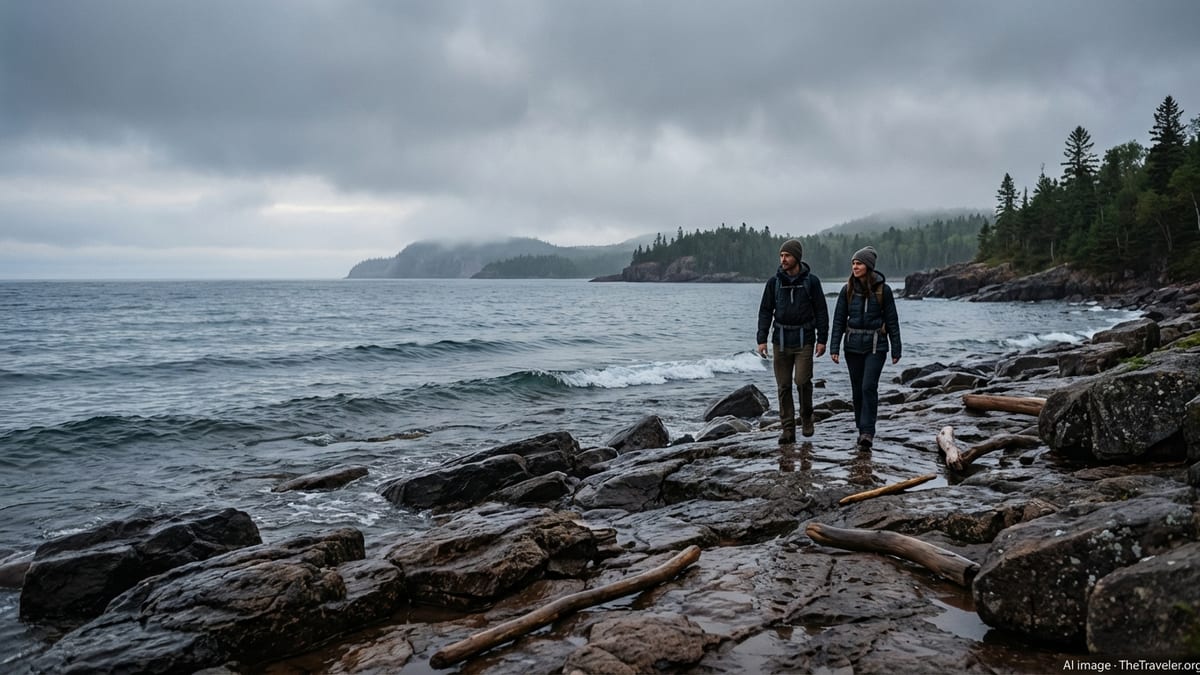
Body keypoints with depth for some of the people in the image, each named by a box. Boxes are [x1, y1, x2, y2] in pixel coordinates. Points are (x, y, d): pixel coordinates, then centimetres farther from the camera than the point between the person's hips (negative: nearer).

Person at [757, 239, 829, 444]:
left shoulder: (811, 281, -2)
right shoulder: (774, 282, 4)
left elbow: (821, 311, 1)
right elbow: (765, 311, 5)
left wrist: (822, 339, -4)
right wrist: (762, 339, -2)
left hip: (804, 339, -2)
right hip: (781, 340, 2)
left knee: (802, 380, -12)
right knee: (783, 386, 3)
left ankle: (806, 417, 14)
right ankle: (788, 430, 10)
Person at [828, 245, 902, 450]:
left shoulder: (882, 289, -5)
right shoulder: (847, 290, 2)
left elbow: (892, 320, -1)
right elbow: (839, 319, 3)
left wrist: (896, 349, 0)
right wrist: (834, 348, -3)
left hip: (875, 345, -3)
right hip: (853, 345, 3)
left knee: (869, 387, -13)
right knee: (857, 389, 9)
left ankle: (867, 432, -10)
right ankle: (862, 429, 22)